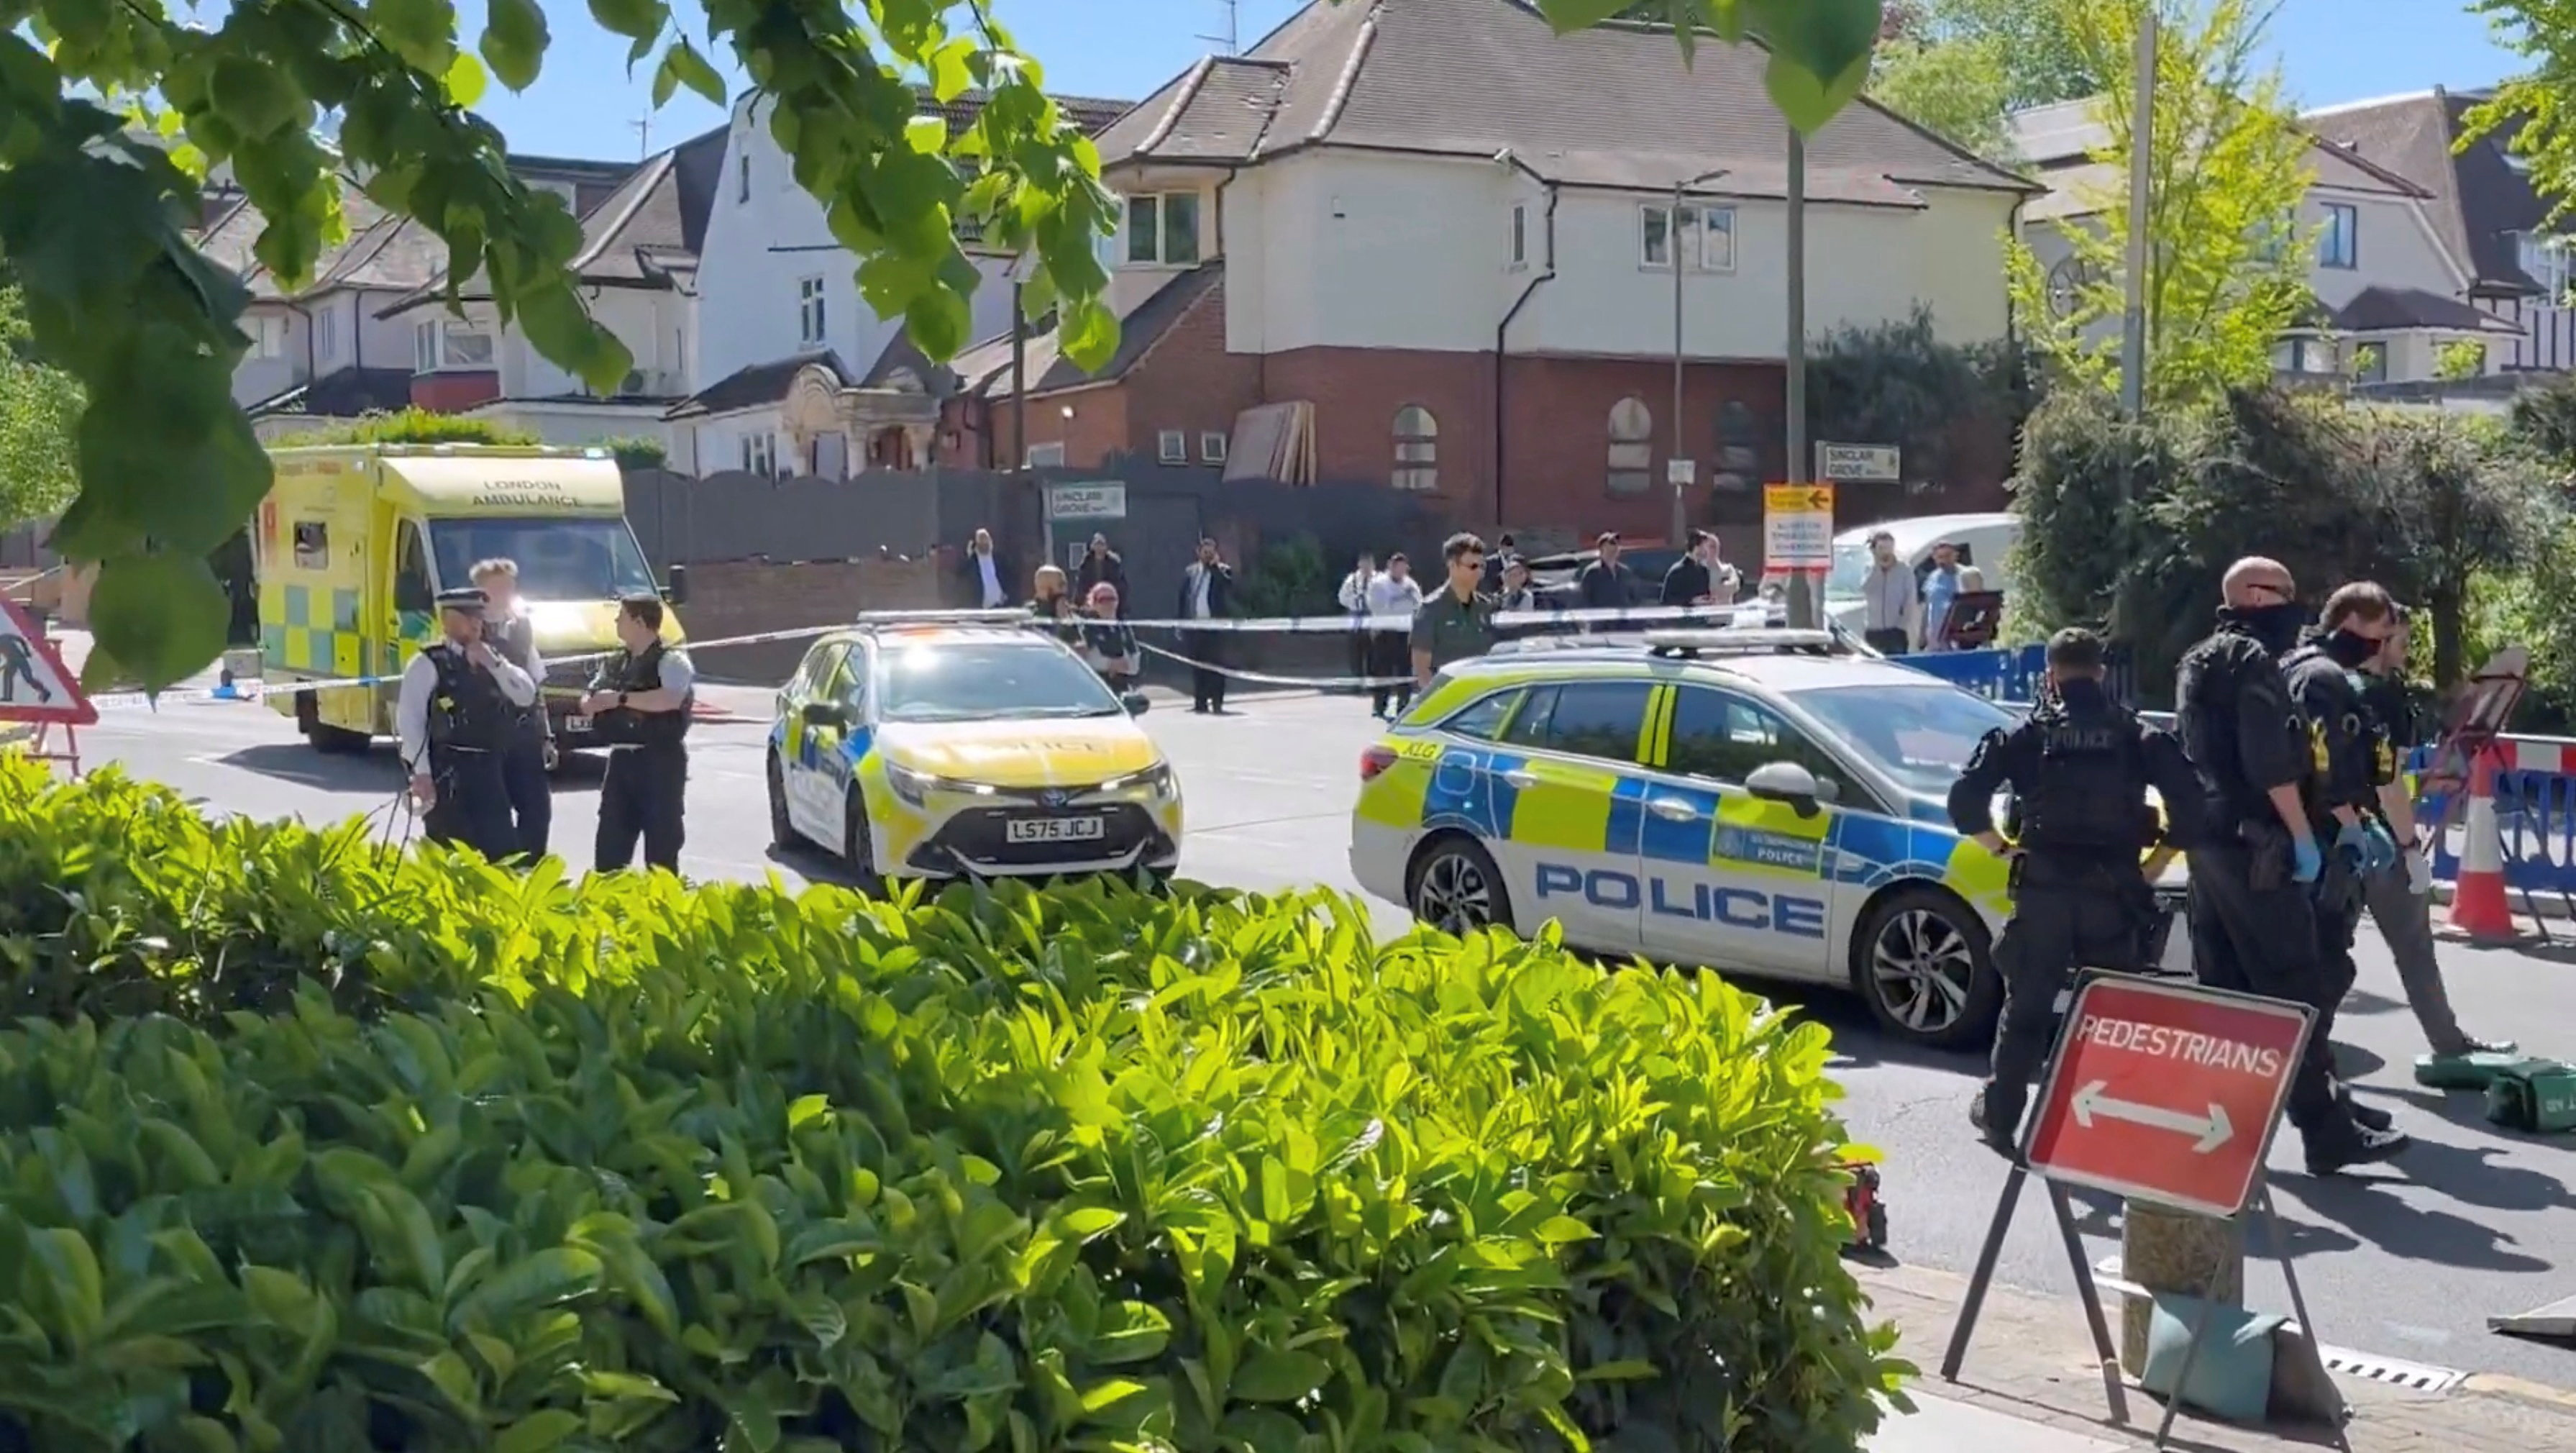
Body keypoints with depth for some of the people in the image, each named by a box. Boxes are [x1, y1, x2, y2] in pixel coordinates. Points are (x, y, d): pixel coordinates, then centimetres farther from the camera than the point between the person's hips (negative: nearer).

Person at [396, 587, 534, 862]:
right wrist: (420, 773, -16)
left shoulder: (491, 659, 16)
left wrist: (494, 663, -6)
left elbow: (526, 697, 6)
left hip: (487, 769, 6)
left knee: (502, 850, 6)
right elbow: (409, 719, -10)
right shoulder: (429, 663, -5)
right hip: (447, 772, -6)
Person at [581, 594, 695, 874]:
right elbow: (587, 704, 19)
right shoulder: (615, 664, 17)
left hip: (660, 761, -7)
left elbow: (670, 699, -24)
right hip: (621, 760, 7)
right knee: (610, 844, 9)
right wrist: (597, 702, -6)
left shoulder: (671, 660, -7)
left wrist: (621, 699, -18)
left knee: (661, 845, -4)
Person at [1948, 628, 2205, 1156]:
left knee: (2027, 1006, 10)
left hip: (2043, 889, 0)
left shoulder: (2027, 734, 3)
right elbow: (2188, 799, -5)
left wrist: (1997, 846, 7)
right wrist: (2164, 851, 8)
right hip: (2115, 890, 0)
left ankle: (2000, 1113, 16)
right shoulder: (2136, 735, 6)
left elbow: (1966, 797, -5)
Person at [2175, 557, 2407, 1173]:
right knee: (2294, 990, -8)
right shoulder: (2254, 661, -10)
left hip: (2206, 840, 10)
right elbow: (2271, 761, -19)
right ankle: (2327, 1132, -8)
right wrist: (2303, 836, -16)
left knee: (2221, 987, 12)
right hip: (2252, 845, -10)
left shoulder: (2196, 664, 19)